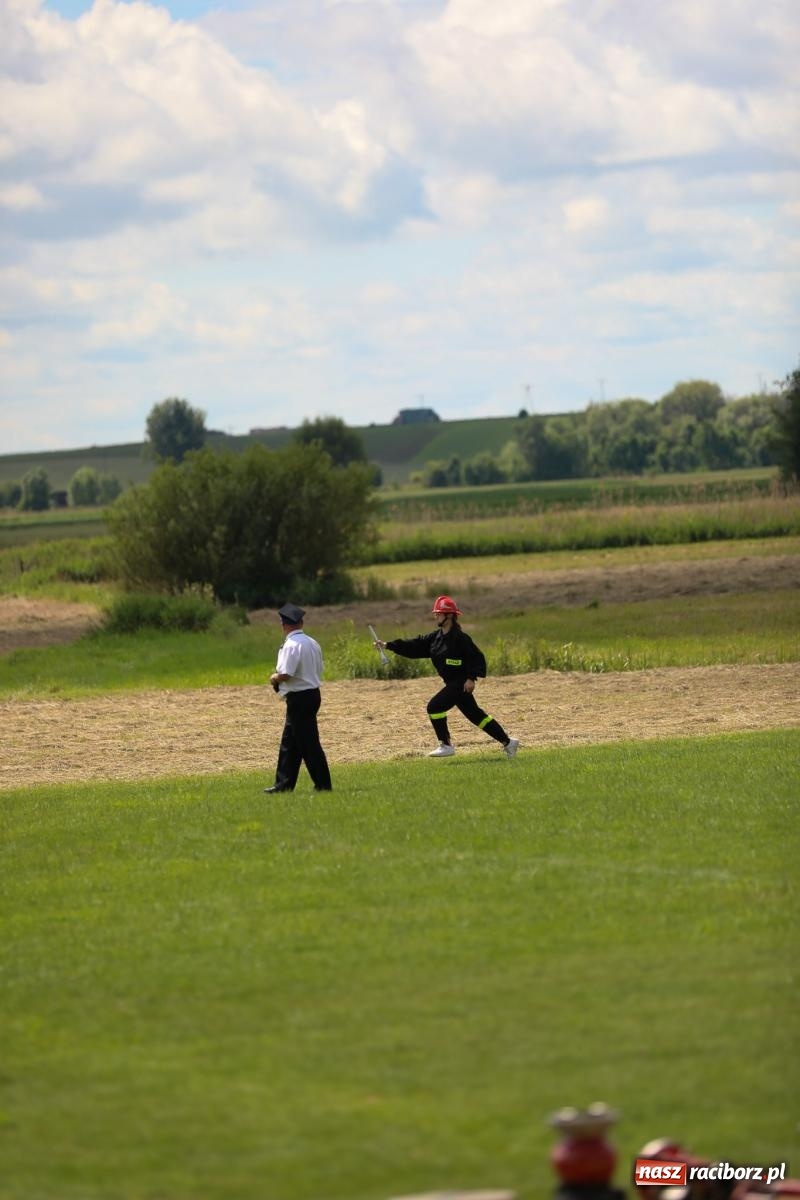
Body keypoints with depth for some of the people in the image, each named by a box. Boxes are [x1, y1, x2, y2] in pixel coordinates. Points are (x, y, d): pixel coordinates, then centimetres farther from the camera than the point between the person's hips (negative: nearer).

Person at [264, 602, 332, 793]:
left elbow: (285, 674, -25)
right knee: (290, 742, 15)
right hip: (312, 693, 10)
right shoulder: (312, 643, 10)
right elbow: (319, 670, 17)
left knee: (308, 743, -3)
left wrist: (274, 678, -2)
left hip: (299, 698, -10)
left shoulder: (291, 645, -18)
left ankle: (323, 783, 1)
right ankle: (284, 784, 19)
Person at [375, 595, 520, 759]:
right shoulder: (436, 637, 9)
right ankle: (507, 741, 23)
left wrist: (471, 678, -24)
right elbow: (414, 645, 7)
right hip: (452, 683, 9)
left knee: (435, 706, -16)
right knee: (475, 715, 14)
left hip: (461, 682, -9)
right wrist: (388, 645, 1)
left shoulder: (459, 637, -16)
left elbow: (477, 657, -17)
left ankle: (446, 745, -6)